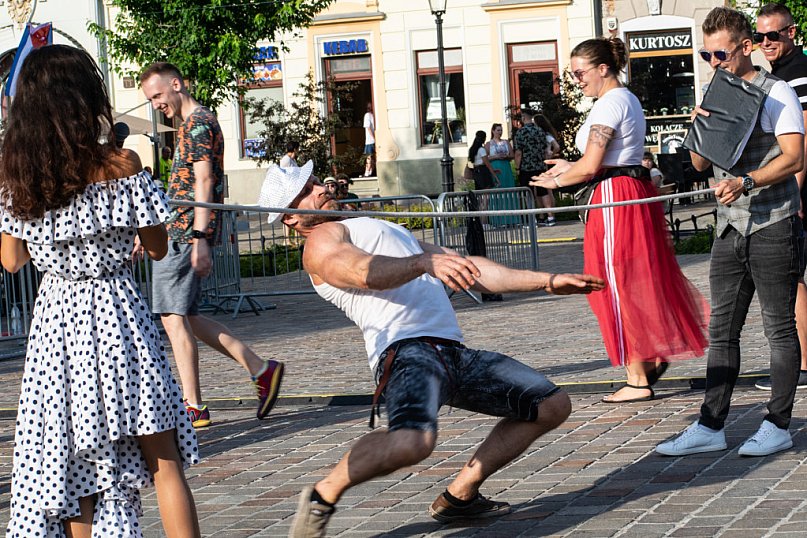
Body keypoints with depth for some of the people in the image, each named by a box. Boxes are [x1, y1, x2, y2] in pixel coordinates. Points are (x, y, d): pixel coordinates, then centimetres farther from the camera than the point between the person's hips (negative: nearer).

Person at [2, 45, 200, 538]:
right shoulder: (120, 166, -12)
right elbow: (158, 247, -3)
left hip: (54, 320, 4)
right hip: (115, 316, -3)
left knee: (73, 462, 12)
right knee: (162, 459, 3)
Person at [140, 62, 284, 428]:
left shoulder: (198, 123, -9)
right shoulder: (194, 123, 22)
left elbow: (203, 183, -18)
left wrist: (199, 238, -24)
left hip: (184, 232, -10)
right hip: (178, 231, 10)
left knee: (174, 316, -8)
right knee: (184, 316, 11)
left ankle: (193, 408, -6)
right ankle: (261, 370, 11)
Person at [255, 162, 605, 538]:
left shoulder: (387, 231, 34)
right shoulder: (322, 240, 7)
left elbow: (472, 269, 33)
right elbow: (365, 272, -17)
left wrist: (548, 282, 29)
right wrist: (425, 262, -35)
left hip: (453, 354, 9)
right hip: (407, 351, -9)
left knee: (553, 405, 12)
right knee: (413, 440, -37)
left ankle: (459, 495, 13)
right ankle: (322, 497, -13)